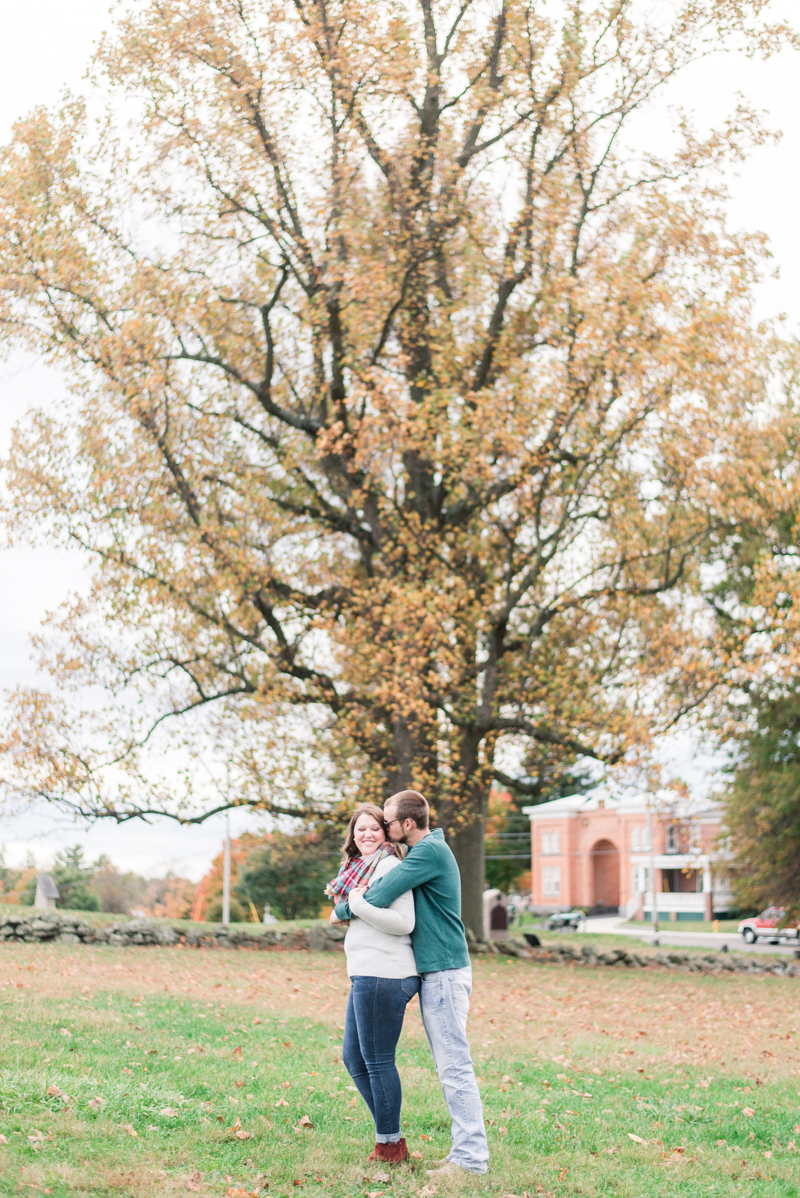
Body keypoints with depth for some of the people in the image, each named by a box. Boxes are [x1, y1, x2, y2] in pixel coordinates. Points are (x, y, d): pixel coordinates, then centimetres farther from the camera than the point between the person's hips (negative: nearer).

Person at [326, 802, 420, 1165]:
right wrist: (343, 911, 9)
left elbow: (404, 923, -20)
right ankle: (387, 1137, 24)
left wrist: (356, 905, -17)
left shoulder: (389, 866, -12)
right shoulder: (358, 868, 18)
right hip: (365, 975, 11)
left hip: (383, 977, -11)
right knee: (353, 1058, 16)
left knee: (377, 1061, -2)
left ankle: (390, 1145, 10)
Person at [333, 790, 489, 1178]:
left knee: (455, 1065, -9)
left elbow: (382, 895, -20)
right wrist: (363, 888, -4)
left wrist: (343, 909, -3)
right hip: (434, 972, 10)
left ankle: (471, 1158, -7)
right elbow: (383, 880, 17)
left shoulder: (430, 851, -17)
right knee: (448, 1066, 12)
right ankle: (467, 1150, 16)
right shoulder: (424, 850, 16)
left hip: (445, 972, -10)